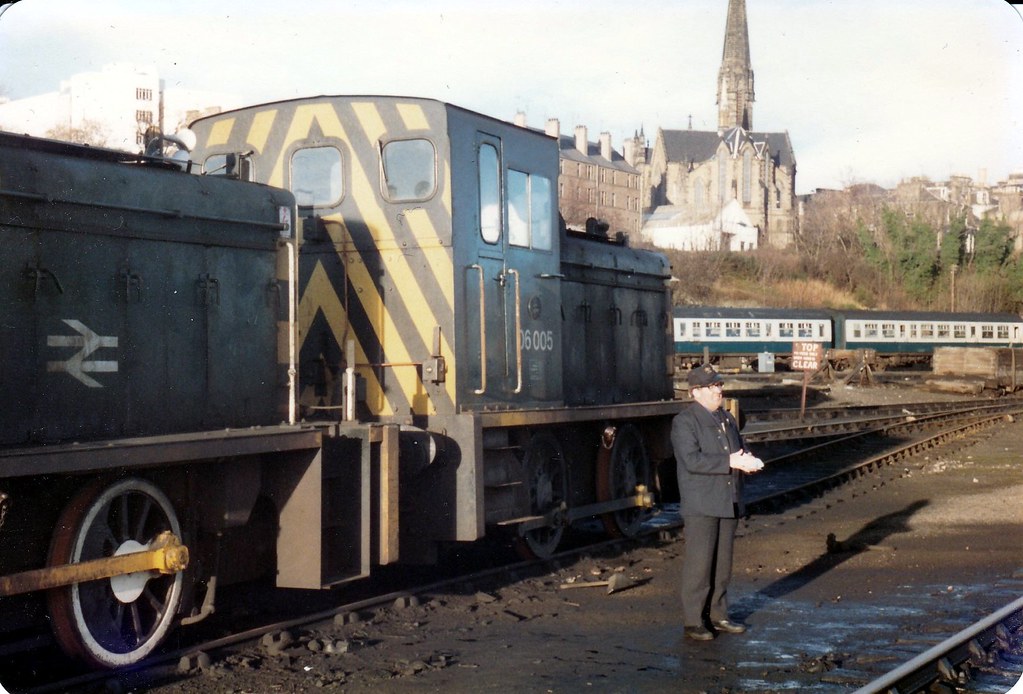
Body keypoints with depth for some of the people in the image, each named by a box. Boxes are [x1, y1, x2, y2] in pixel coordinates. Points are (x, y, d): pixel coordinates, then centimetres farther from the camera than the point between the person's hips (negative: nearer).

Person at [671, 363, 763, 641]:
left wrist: (749, 460, -6)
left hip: (728, 503, 8)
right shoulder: (684, 422, -9)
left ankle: (717, 615, 23)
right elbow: (692, 460, -20)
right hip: (700, 506, -7)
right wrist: (730, 462, -24)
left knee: (723, 563, 13)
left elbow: (741, 448, 19)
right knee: (699, 563, -7)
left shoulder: (727, 418, 16)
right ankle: (693, 621, 0)